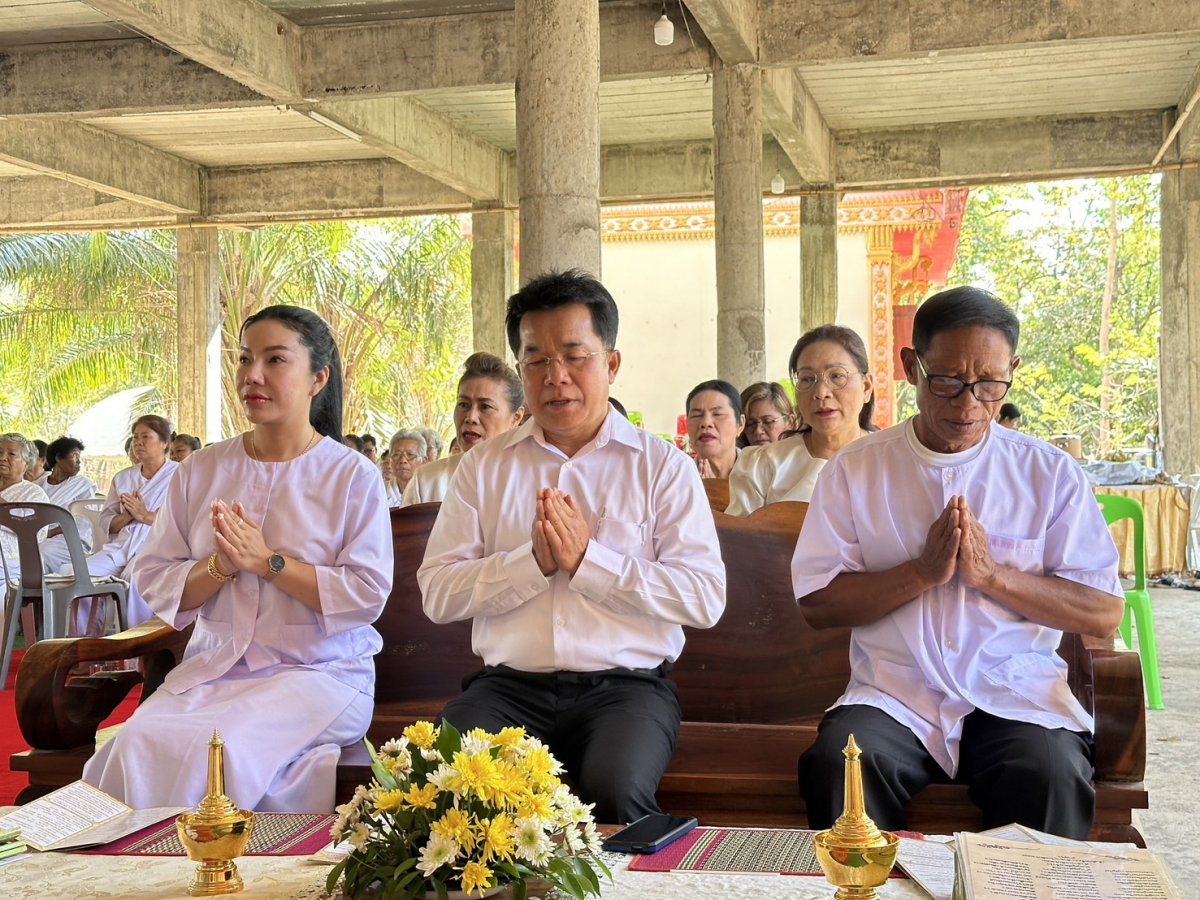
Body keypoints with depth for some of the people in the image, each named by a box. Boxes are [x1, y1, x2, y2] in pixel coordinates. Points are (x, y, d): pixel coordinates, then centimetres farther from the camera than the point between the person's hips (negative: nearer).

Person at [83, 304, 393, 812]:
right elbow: (155, 581, 8)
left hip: (318, 672, -4)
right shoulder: (202, 470, 12)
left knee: (215, 750, -30)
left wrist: (267, 561, -13)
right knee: (137, 746, -25)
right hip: (212, 668, 4)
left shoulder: (353, 475, 0)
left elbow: (368, 594, -9)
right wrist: (220, 567, -12)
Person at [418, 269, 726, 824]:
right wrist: (534, 561, -10)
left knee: (614, 792, -32)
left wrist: (588, 559, -10)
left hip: (626, 686, -2)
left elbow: (706, 597, -4)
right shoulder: (485, 465, 15)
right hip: (508, 684, 2)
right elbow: (437, 593, 4)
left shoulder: (663, 466, 8)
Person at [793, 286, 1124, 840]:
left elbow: (1103, 613, 2)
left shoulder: (1050, 473, 7)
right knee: (837, 764, -30)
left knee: (1053, 778, -31)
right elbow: (816, 603, 1)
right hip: (893, 694, 1)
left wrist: (990, 573, -11)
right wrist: (922, 572, -11)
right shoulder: (855, 469, 7)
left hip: (1015, 695, 0)